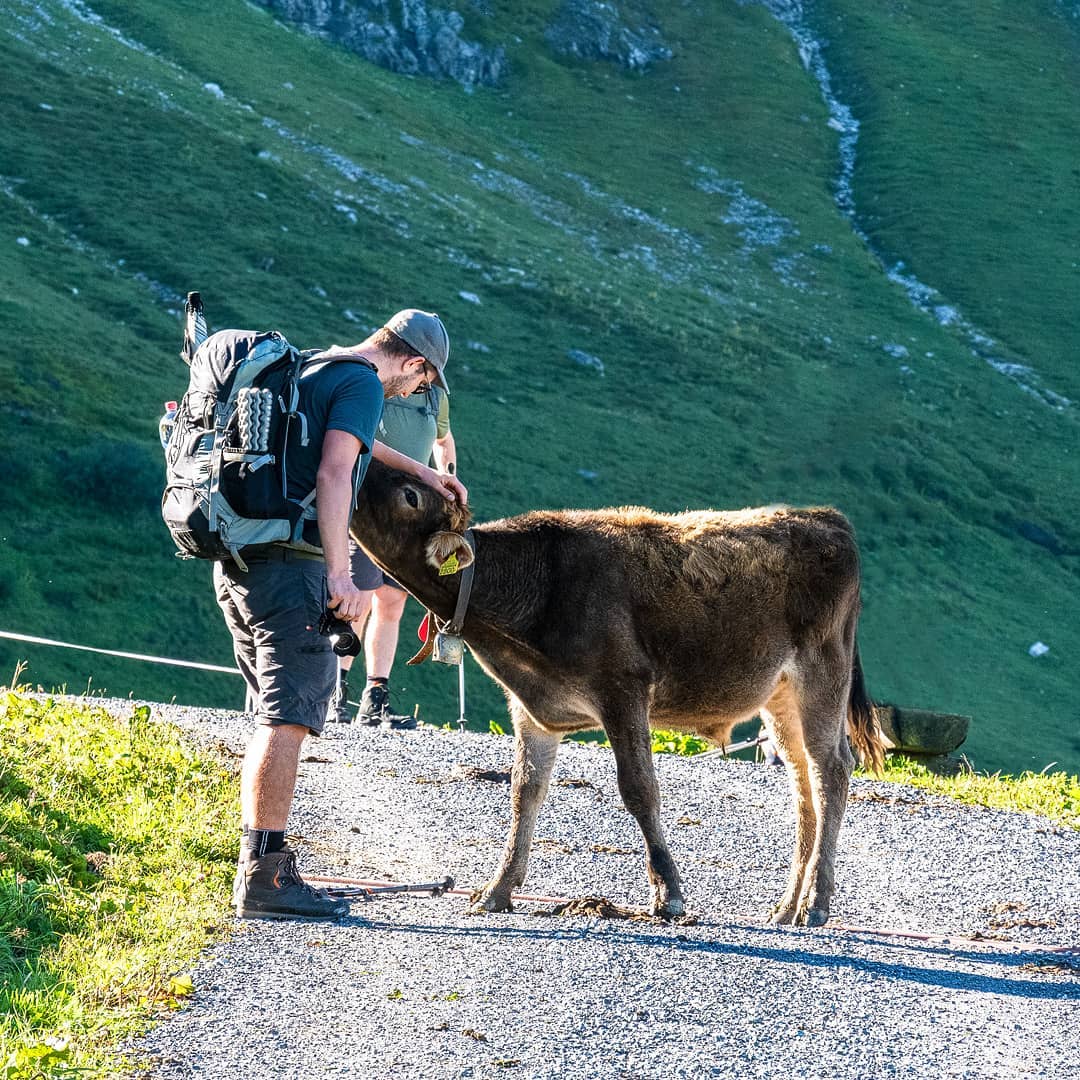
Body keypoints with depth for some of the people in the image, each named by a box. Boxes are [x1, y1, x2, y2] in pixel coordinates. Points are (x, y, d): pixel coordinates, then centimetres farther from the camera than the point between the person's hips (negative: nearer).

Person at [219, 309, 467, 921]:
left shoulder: (311, 371, 23)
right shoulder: (362, 384, -7)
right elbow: (333, 473, -20)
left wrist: (420, 470, 51)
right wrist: (340, 572, -24)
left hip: (238, 563, 10)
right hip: (288, 566, -10)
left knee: (275, 718, 15)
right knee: (288, 717, -9)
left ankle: (261, 870, 17)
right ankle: (264, 880, -12)